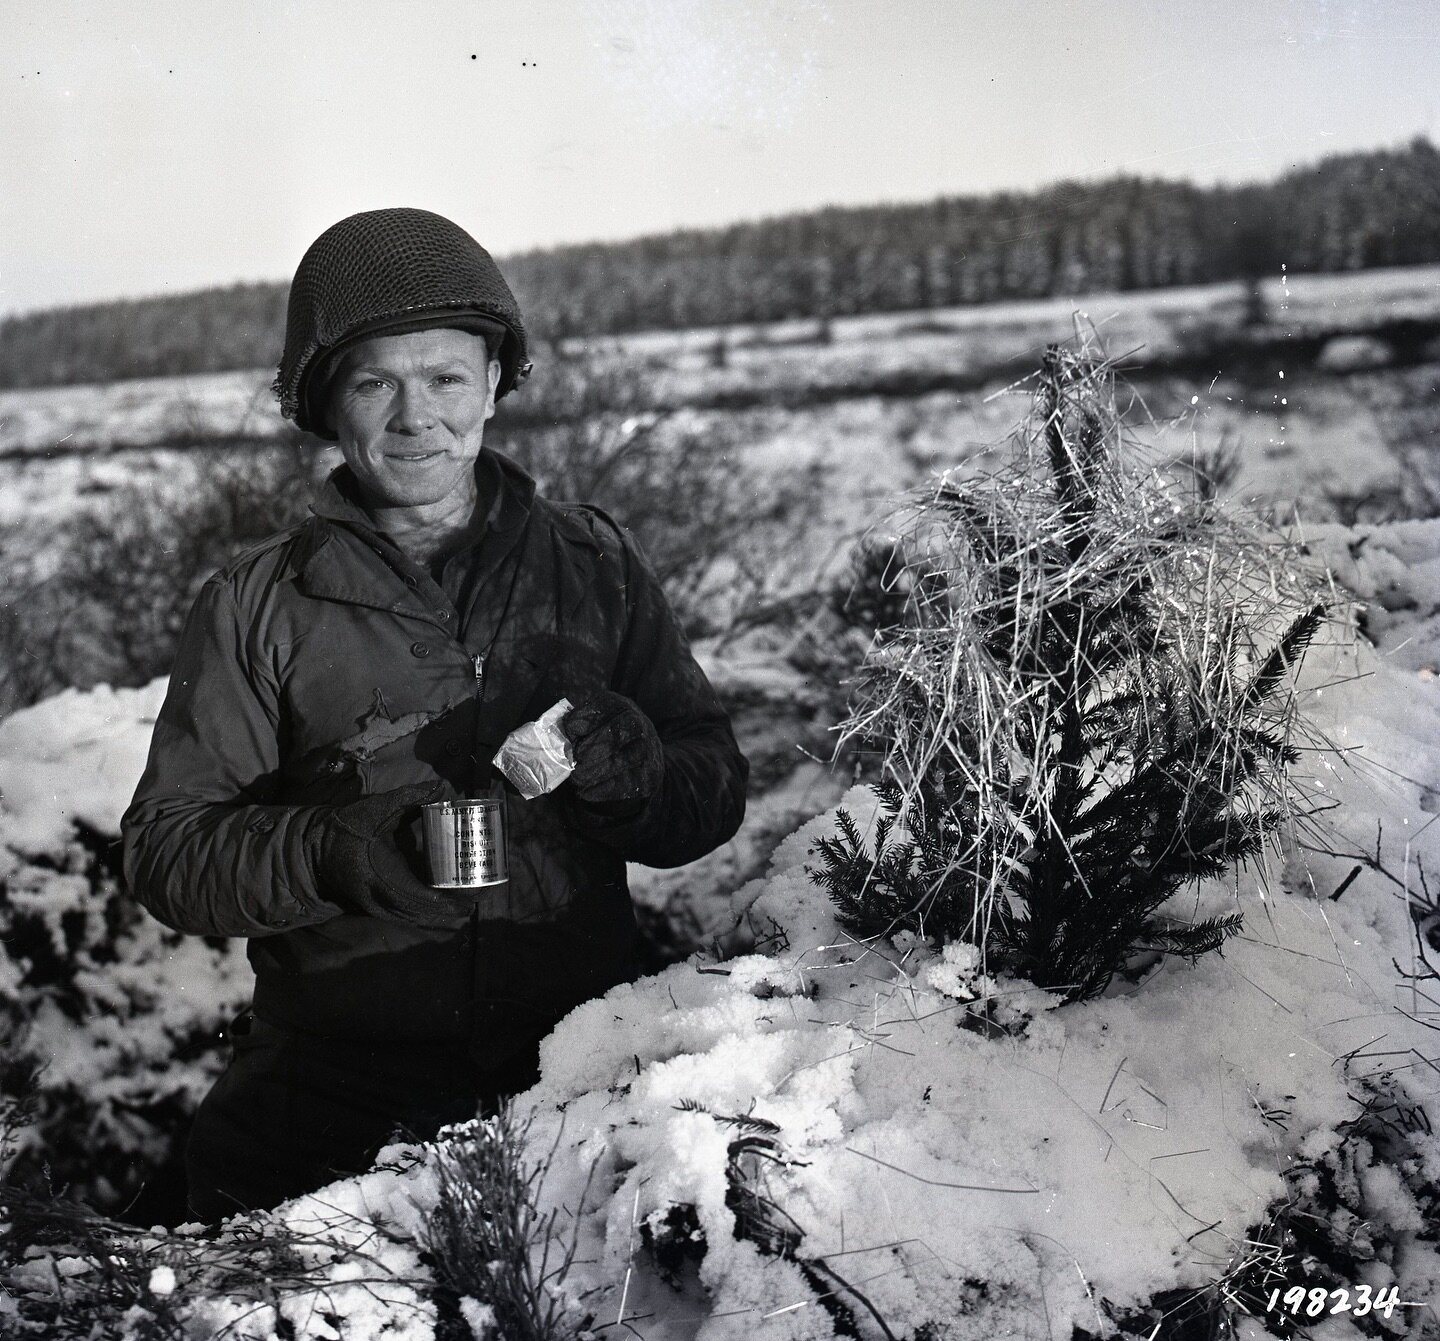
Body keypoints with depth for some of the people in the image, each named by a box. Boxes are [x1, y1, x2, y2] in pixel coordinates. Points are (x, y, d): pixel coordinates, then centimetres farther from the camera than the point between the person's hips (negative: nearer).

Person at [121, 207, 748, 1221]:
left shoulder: (591, 563, 9)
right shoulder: (259, 607, 5)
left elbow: (715, 794, 9)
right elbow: (167, 849, 3)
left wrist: (621, 765, -14)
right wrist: (328, 851, -17)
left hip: (581, 1061, 2)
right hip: (334, 1085, -1)